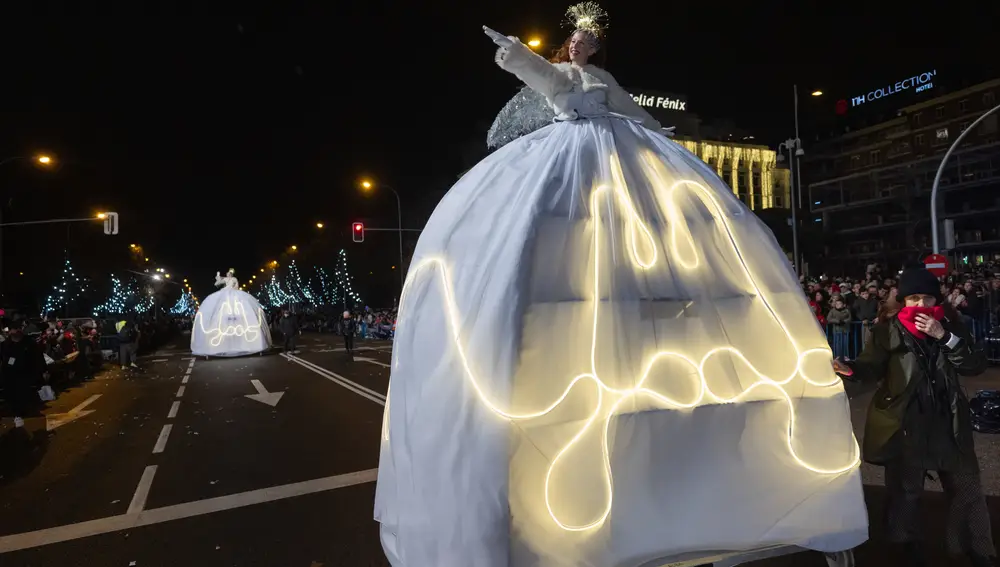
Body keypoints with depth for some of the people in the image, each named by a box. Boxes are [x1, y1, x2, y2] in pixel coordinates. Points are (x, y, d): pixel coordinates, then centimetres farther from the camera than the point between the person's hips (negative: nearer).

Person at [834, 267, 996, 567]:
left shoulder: (950, 323, 1)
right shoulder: (889, 329, -8)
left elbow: (976, 365, -7)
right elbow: (873, 367, -10)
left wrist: (945, 337, -19)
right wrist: (851, 369, -31)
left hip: (948, 421, 3)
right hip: (904, 423, -3)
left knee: (967, 489, 16)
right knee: (905, 489, 12)